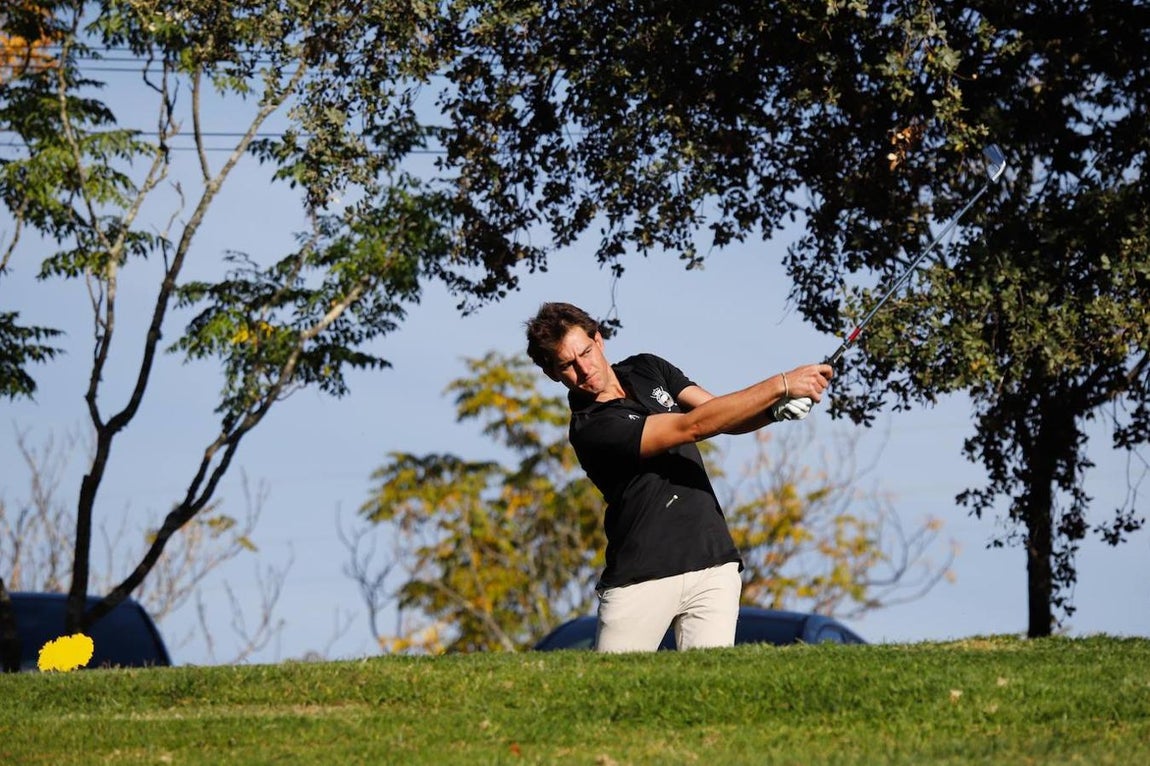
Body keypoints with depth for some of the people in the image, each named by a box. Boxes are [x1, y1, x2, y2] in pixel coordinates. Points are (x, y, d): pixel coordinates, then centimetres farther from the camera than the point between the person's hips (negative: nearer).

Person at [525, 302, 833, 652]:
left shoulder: (647, 368, 12)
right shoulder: (591, 429, -13)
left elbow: (727, 419, 8)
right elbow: (693, 426, -18)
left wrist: (777, 410, -14)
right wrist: (781, 385, -20)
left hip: (712, 564, 5)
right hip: (641, 579, -5)